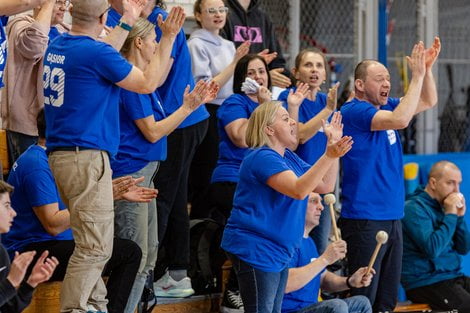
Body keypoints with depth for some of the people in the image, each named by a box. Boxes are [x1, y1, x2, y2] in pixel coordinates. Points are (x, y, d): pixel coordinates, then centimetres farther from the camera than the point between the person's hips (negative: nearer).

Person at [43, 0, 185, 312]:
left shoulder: (58, 46, 11)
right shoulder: (96, 52, -15)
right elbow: (147, 83, -6)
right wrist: (168, 38, 1)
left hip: (61, 154, 10)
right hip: (87, 158, -10)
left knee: (92, 244, 15)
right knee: (95, 248, -9)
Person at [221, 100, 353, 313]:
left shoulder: (289, 158, 14)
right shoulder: (263, 157, -17)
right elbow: (298, 190, -30)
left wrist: (333, 148, 4)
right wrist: (329, 157, -36)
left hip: (278, 253, 10)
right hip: (255, 250, -10)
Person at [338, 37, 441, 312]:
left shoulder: (385, 107, 13)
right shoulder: (354, 111, -12)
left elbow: (429, 101, 18)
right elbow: (401, 119, -24)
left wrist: (427, 68, 2)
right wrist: (417, 76, -19)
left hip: (393, 216, 9)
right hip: (364, 218, -9)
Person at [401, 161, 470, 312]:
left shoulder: (442, 206, 14)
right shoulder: (414, 208, -10)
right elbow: (432, 249, -22)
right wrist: (450, 215, -14)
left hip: (454, 277, 8)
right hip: (425, 283, -8)